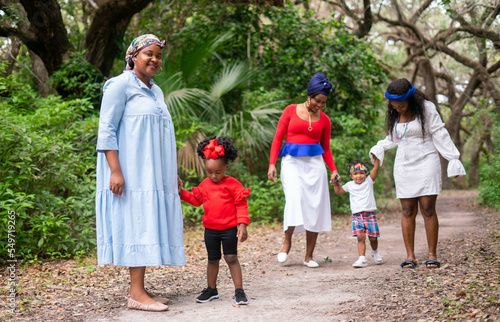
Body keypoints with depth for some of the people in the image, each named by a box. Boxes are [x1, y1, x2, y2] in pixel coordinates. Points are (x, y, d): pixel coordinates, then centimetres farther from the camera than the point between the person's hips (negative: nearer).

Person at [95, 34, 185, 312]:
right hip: (131, 172, -8)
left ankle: (140, 289, 9)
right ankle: (136, 294, -11)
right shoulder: (120, 85, -5)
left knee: (150, 227, 5)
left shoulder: (155, 90, 19)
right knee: (138, 226, -12)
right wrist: (115, 171, -20)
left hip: (152, 174, 8)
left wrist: (172, 173, 24)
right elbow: (106, 130, -11)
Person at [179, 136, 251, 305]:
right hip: (210, 228, 5)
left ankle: (239, 290, 0)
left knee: (231, 258, -5)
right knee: (212, 259, 13)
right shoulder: (205, 185, 7)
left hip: (229, 228, -5)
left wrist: (242, 224, -14)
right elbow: (196, 199, 22)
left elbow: (241, 204, -8)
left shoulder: (232, 184, -9)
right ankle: (211, 289, 24)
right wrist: (182, 193, 8)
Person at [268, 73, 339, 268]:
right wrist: (272, 163, -8)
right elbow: (278, 138, 3)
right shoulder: (291, 111, 4)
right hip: (292, 162, -2)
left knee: (314, 207, -2)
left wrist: (334, 170, 0)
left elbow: (326, 149, 16)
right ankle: (287, 241, -5)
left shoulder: (324, 120, 10)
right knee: (295, 199, -24)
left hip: (314, 162, 3)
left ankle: (309, 256, 5)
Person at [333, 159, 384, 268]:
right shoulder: (350, 185, 11)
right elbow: (338, 191, 23)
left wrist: (376, 158, -15)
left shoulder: (369, 181, 4)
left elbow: (376, 168, -6)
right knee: (360, 237, -12)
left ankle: (375, 252, 34)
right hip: (357, 216, 1)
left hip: (370, 215, -1)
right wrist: (336, 184, 7)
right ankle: (362, 259, -15)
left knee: (373, 238, 4)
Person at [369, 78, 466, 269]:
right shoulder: (394, 114, 8)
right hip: (404, 165, 4)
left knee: (428, 209, -7)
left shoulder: (426, 108, -6)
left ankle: (432, 255, -1)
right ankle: (410, 256, 1)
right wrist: (380, 147, 7)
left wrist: (453, 159, -9)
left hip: (426, 162, -4)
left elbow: (440, 135, -5)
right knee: (408, 211, -1)